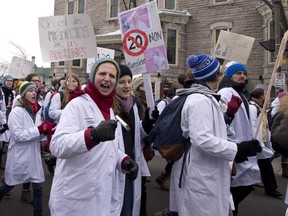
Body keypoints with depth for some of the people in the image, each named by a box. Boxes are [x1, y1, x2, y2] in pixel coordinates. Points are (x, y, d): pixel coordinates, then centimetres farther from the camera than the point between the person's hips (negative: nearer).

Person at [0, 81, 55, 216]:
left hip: (33, 154, 5)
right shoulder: (16, 111, -15)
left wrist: (46, 129, -6)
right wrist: (39, 129, -26)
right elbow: (17, 135, -21)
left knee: (38, 187, 6)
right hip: (19, 156, -5)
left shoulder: (35, 110, 5)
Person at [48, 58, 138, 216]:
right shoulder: (77, 105, -12)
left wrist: (125, 161, -2)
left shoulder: (113, 110, 10)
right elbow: (57, 145, -23)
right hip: (74, 198, -6)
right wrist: (93, 135, -39)